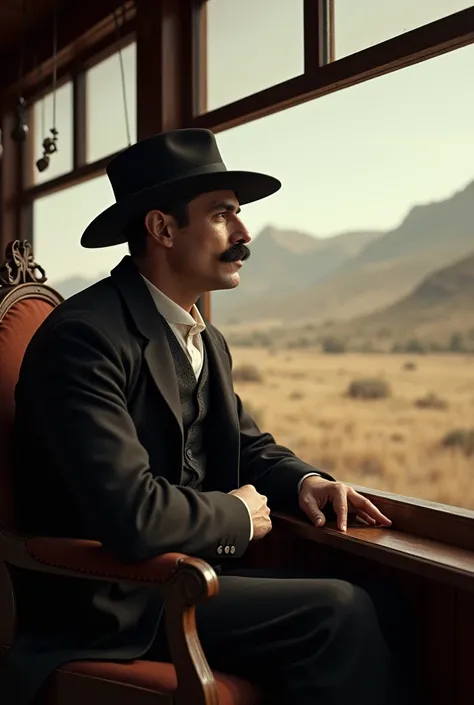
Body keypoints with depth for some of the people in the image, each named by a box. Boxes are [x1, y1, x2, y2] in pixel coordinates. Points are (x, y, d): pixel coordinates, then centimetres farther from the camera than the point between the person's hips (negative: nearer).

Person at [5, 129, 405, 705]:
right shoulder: (84, 338, -20)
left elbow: (249, 445, 20)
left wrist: (304, 480, -2)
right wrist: (237, 515, -11)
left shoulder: (207, 342, 11)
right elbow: (131, 515, -29)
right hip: (111, 606, -8)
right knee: (340, 610, -20)